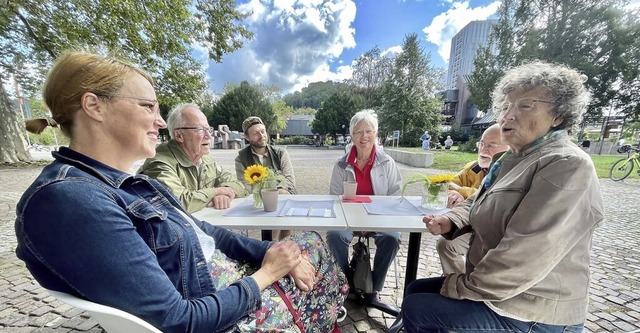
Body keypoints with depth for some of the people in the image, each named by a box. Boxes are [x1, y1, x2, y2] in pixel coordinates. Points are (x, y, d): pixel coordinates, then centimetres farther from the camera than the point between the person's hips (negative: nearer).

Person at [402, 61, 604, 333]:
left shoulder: (567, 167, -23)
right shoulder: (512, 159, 6)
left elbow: (522, 260, -30)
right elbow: (477, 204, 15)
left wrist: (459, 287, -18)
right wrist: (450, 221, -8)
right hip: (496, 285, 8)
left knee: (415, 309, -6)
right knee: (415, 290, 12)